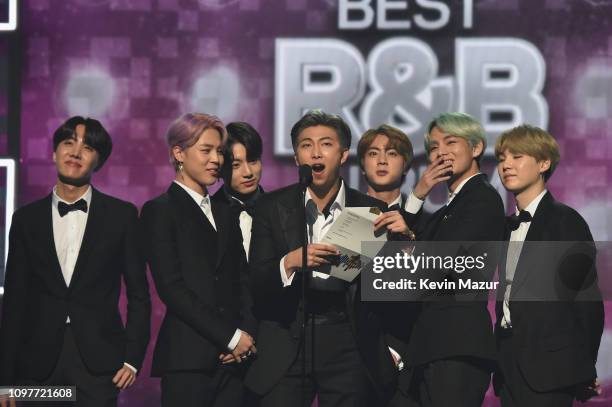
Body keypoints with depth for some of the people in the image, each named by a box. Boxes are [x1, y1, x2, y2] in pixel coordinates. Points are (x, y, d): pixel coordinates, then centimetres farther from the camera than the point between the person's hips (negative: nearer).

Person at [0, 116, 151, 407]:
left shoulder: (121, 215, 5)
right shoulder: (27, 218, 9)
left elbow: (138, 294, 7)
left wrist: (133, 359, -2)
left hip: (98, 361, -1)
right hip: (38, 363, 1)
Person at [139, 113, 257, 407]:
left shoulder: (224, 213, 19)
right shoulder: (159, 211, 0)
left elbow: (242, 280, 16)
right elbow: (170, 287, -9)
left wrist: (247, 335, -3)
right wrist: (231, 337, -10)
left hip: (232, 358, 5)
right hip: (188, 357, -5)